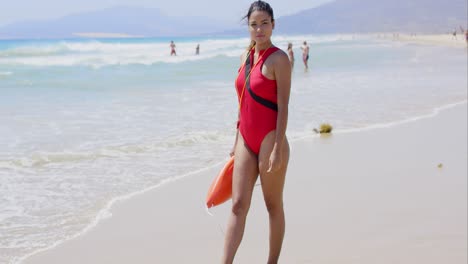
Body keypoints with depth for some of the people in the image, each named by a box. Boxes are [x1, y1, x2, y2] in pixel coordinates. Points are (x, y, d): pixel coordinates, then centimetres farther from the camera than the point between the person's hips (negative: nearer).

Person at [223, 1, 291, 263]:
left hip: (270, 140, -6)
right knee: (238, 205, 1)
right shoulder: (246, 57, 12)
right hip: (246, 141, 6)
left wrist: (277, 150, -18)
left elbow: (283, 107, -13)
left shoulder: (279, 59, -9)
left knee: (274, 206, 6)